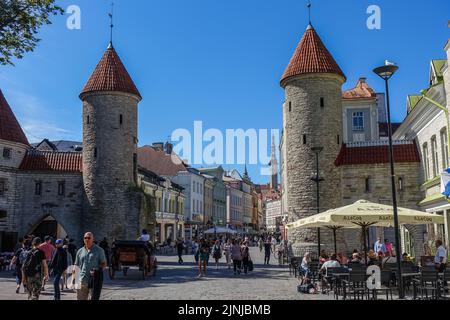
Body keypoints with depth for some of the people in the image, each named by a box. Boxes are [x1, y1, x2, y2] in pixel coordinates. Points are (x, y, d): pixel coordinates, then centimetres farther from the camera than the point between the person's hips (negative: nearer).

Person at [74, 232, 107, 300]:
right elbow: (76, 266, 16)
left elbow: (104, 264, 3)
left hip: (94, 281, -3)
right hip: (82, 281, 3)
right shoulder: (80, 251, 13)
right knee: (80, 298, 5)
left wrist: (98, 270, -15)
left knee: (94, 298, -3)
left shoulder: (99, 250, 3)